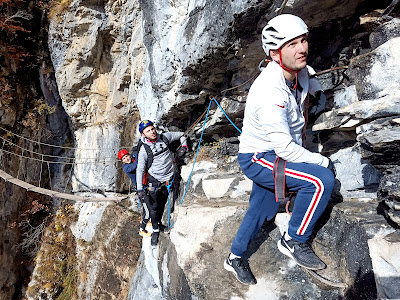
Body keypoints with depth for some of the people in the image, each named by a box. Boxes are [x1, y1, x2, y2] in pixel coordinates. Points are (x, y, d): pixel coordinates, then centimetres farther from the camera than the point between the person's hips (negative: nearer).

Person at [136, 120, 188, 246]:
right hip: (154, 180, -3)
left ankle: (159, 223, 36)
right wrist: (140, 188, -18)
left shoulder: (164, 137, -6)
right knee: (154, 206, -1)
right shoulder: (144, 149, -15)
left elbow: (181, 135, 11)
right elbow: (140, 169, -13)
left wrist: (184, 146, -5)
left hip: (168, 179, 3)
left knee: (162, 204, 16)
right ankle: (155, 230, 18)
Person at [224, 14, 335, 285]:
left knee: (261, 211, 17)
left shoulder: (300, 72, -2)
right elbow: (284, 147, -29)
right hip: (258, 159, -9)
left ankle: (235, 258, 38)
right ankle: (295, 241, 0)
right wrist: (321, 161, -14)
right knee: (321, 180, -21)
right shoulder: (270, 92, -31)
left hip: (277, 155, 9)